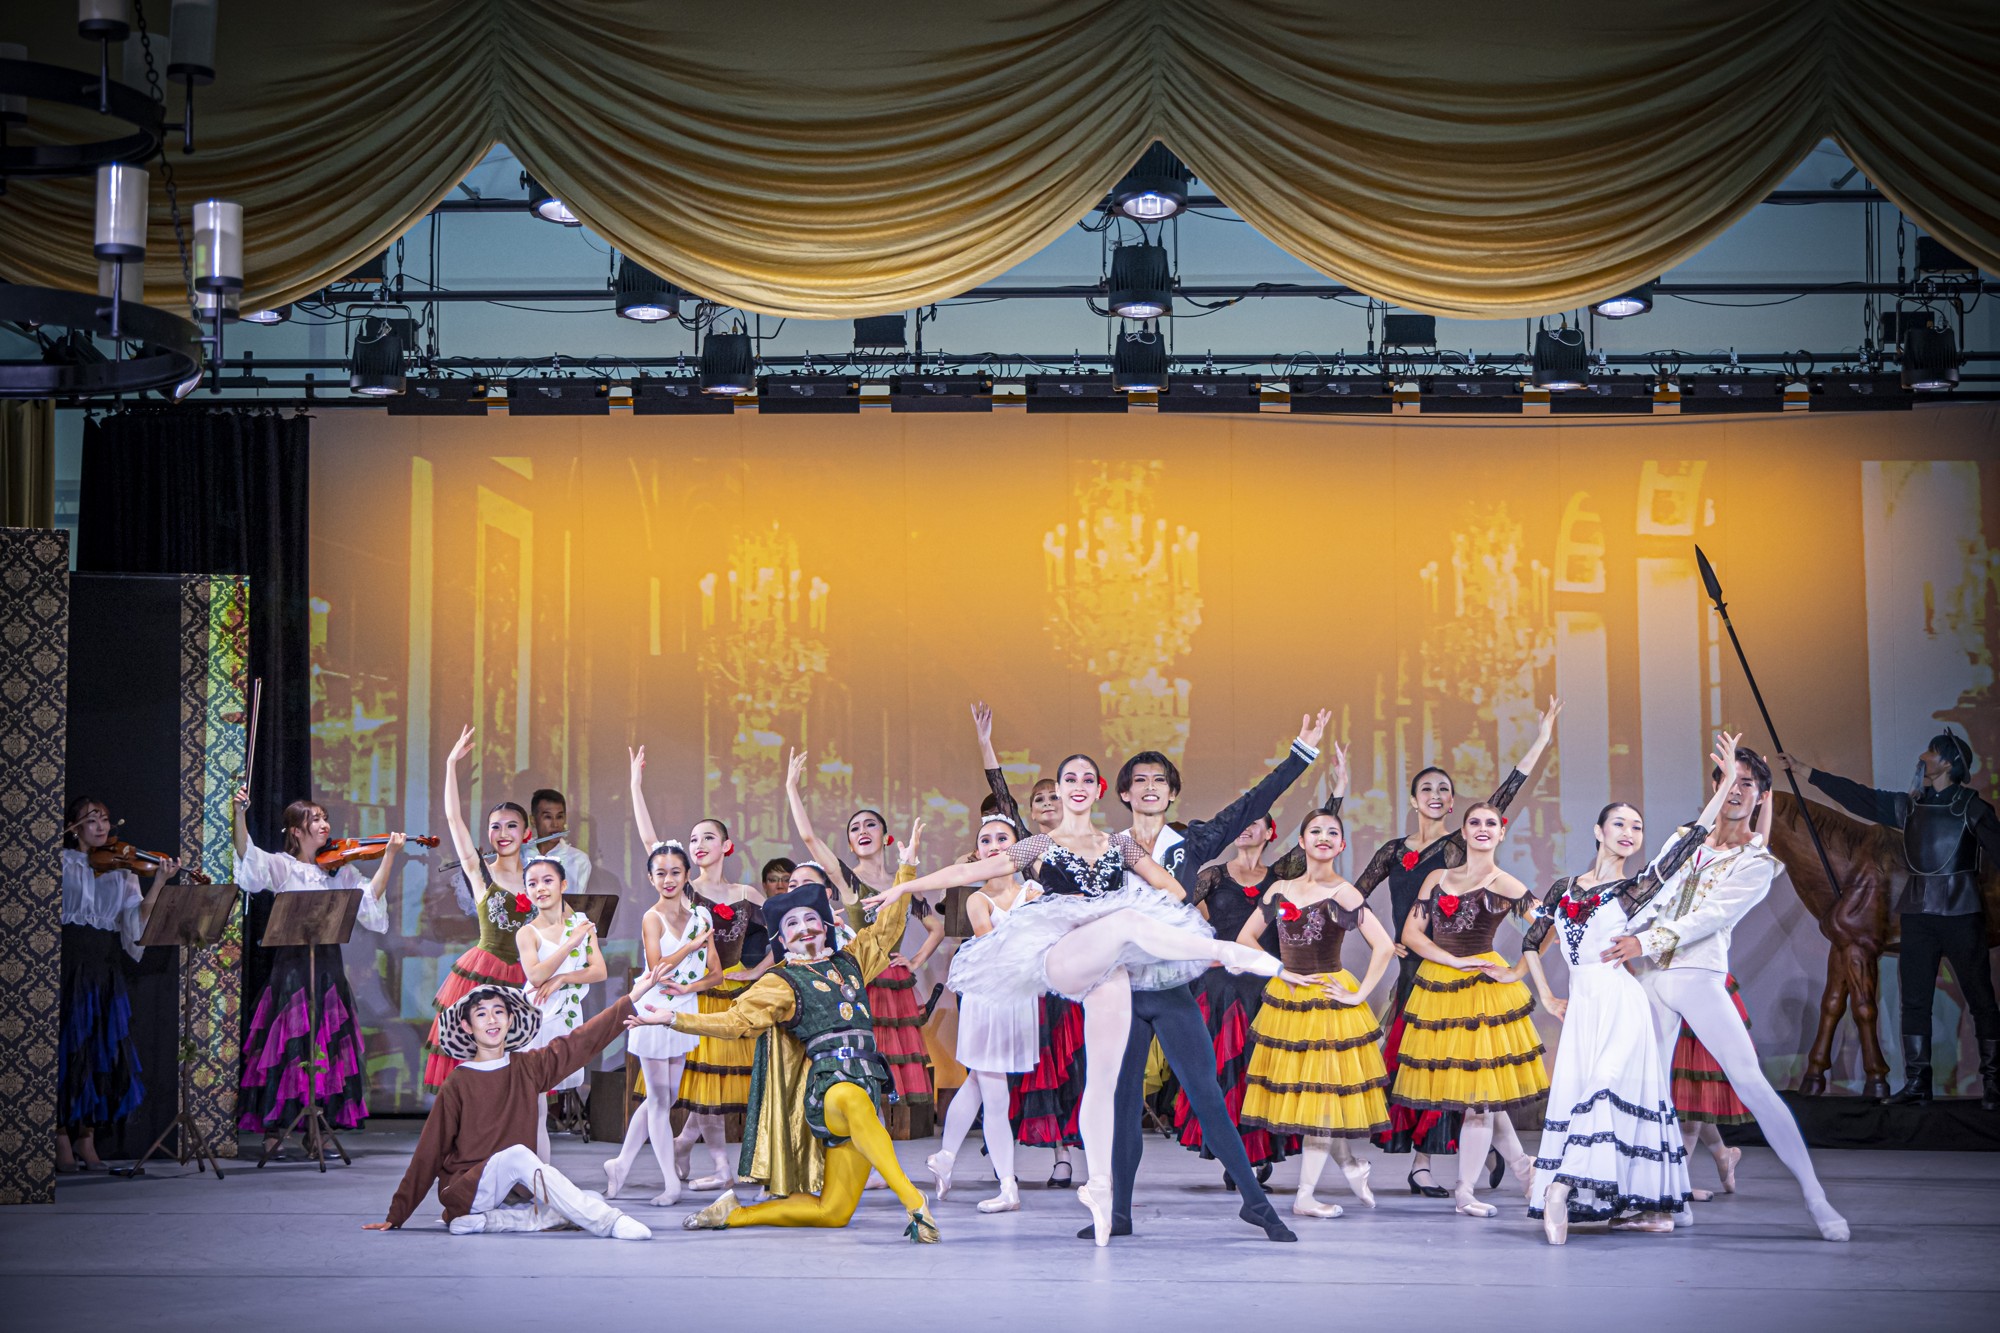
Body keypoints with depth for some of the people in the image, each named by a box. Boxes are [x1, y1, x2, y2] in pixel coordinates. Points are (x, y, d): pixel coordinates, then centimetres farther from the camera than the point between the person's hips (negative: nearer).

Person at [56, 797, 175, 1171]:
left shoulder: (121, 870, 13)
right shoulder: (61, 863, 5)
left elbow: (137, 917, 1)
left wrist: (158, 882, -11)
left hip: (105, 970, 3)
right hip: (68, 965, -3)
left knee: (101, 1053, 1)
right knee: (66, 1049, -6)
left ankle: (87, 1141, 8)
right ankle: (62, 1143, -1)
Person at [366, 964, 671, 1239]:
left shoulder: (528, 1067, 8)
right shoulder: (457, 1085, -3)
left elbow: (582, 1041, 4)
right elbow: (429, 1153, -1)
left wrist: (634, 996, -3)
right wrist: (396, 1216, -1)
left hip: (513, 1189, 5)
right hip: (465, 1190, -5)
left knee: (592, 1202, -16)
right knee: (518, 1155, -34)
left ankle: (484, 1222, -22)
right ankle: (609, 1223, -39)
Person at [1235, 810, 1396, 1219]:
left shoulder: (1343, 893, -9)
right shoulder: (1280, 891, 5)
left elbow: (1383, 946, -14)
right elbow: (1246, 937, 12)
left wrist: (1359, 995, -14)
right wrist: (1279, 970, 0)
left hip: (1328, 999, -5)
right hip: (1286, 1000, 5)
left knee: (1322, 1095, -2)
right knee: (1296, 1090, 8)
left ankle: (1305, 1196, 4)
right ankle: (1351, 1165, 29)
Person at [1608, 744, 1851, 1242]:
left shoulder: (1758, 863, -3)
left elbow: (1710, 916, -13)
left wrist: (1647, 941, -20)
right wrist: (1621, 939, 9)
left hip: (1700, 978, -6)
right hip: (1652, 976, 6)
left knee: (1749, 1080, -14)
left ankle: (1815, 1198, -11)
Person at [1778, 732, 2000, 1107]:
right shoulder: (1910, 805, 12)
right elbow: (1858, 796, 17)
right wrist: (1804, 770, 19)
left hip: (1961, 912, -6)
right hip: (1918, 912, 6)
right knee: (1914, 1001, 3)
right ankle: (1916, 1082, 7)